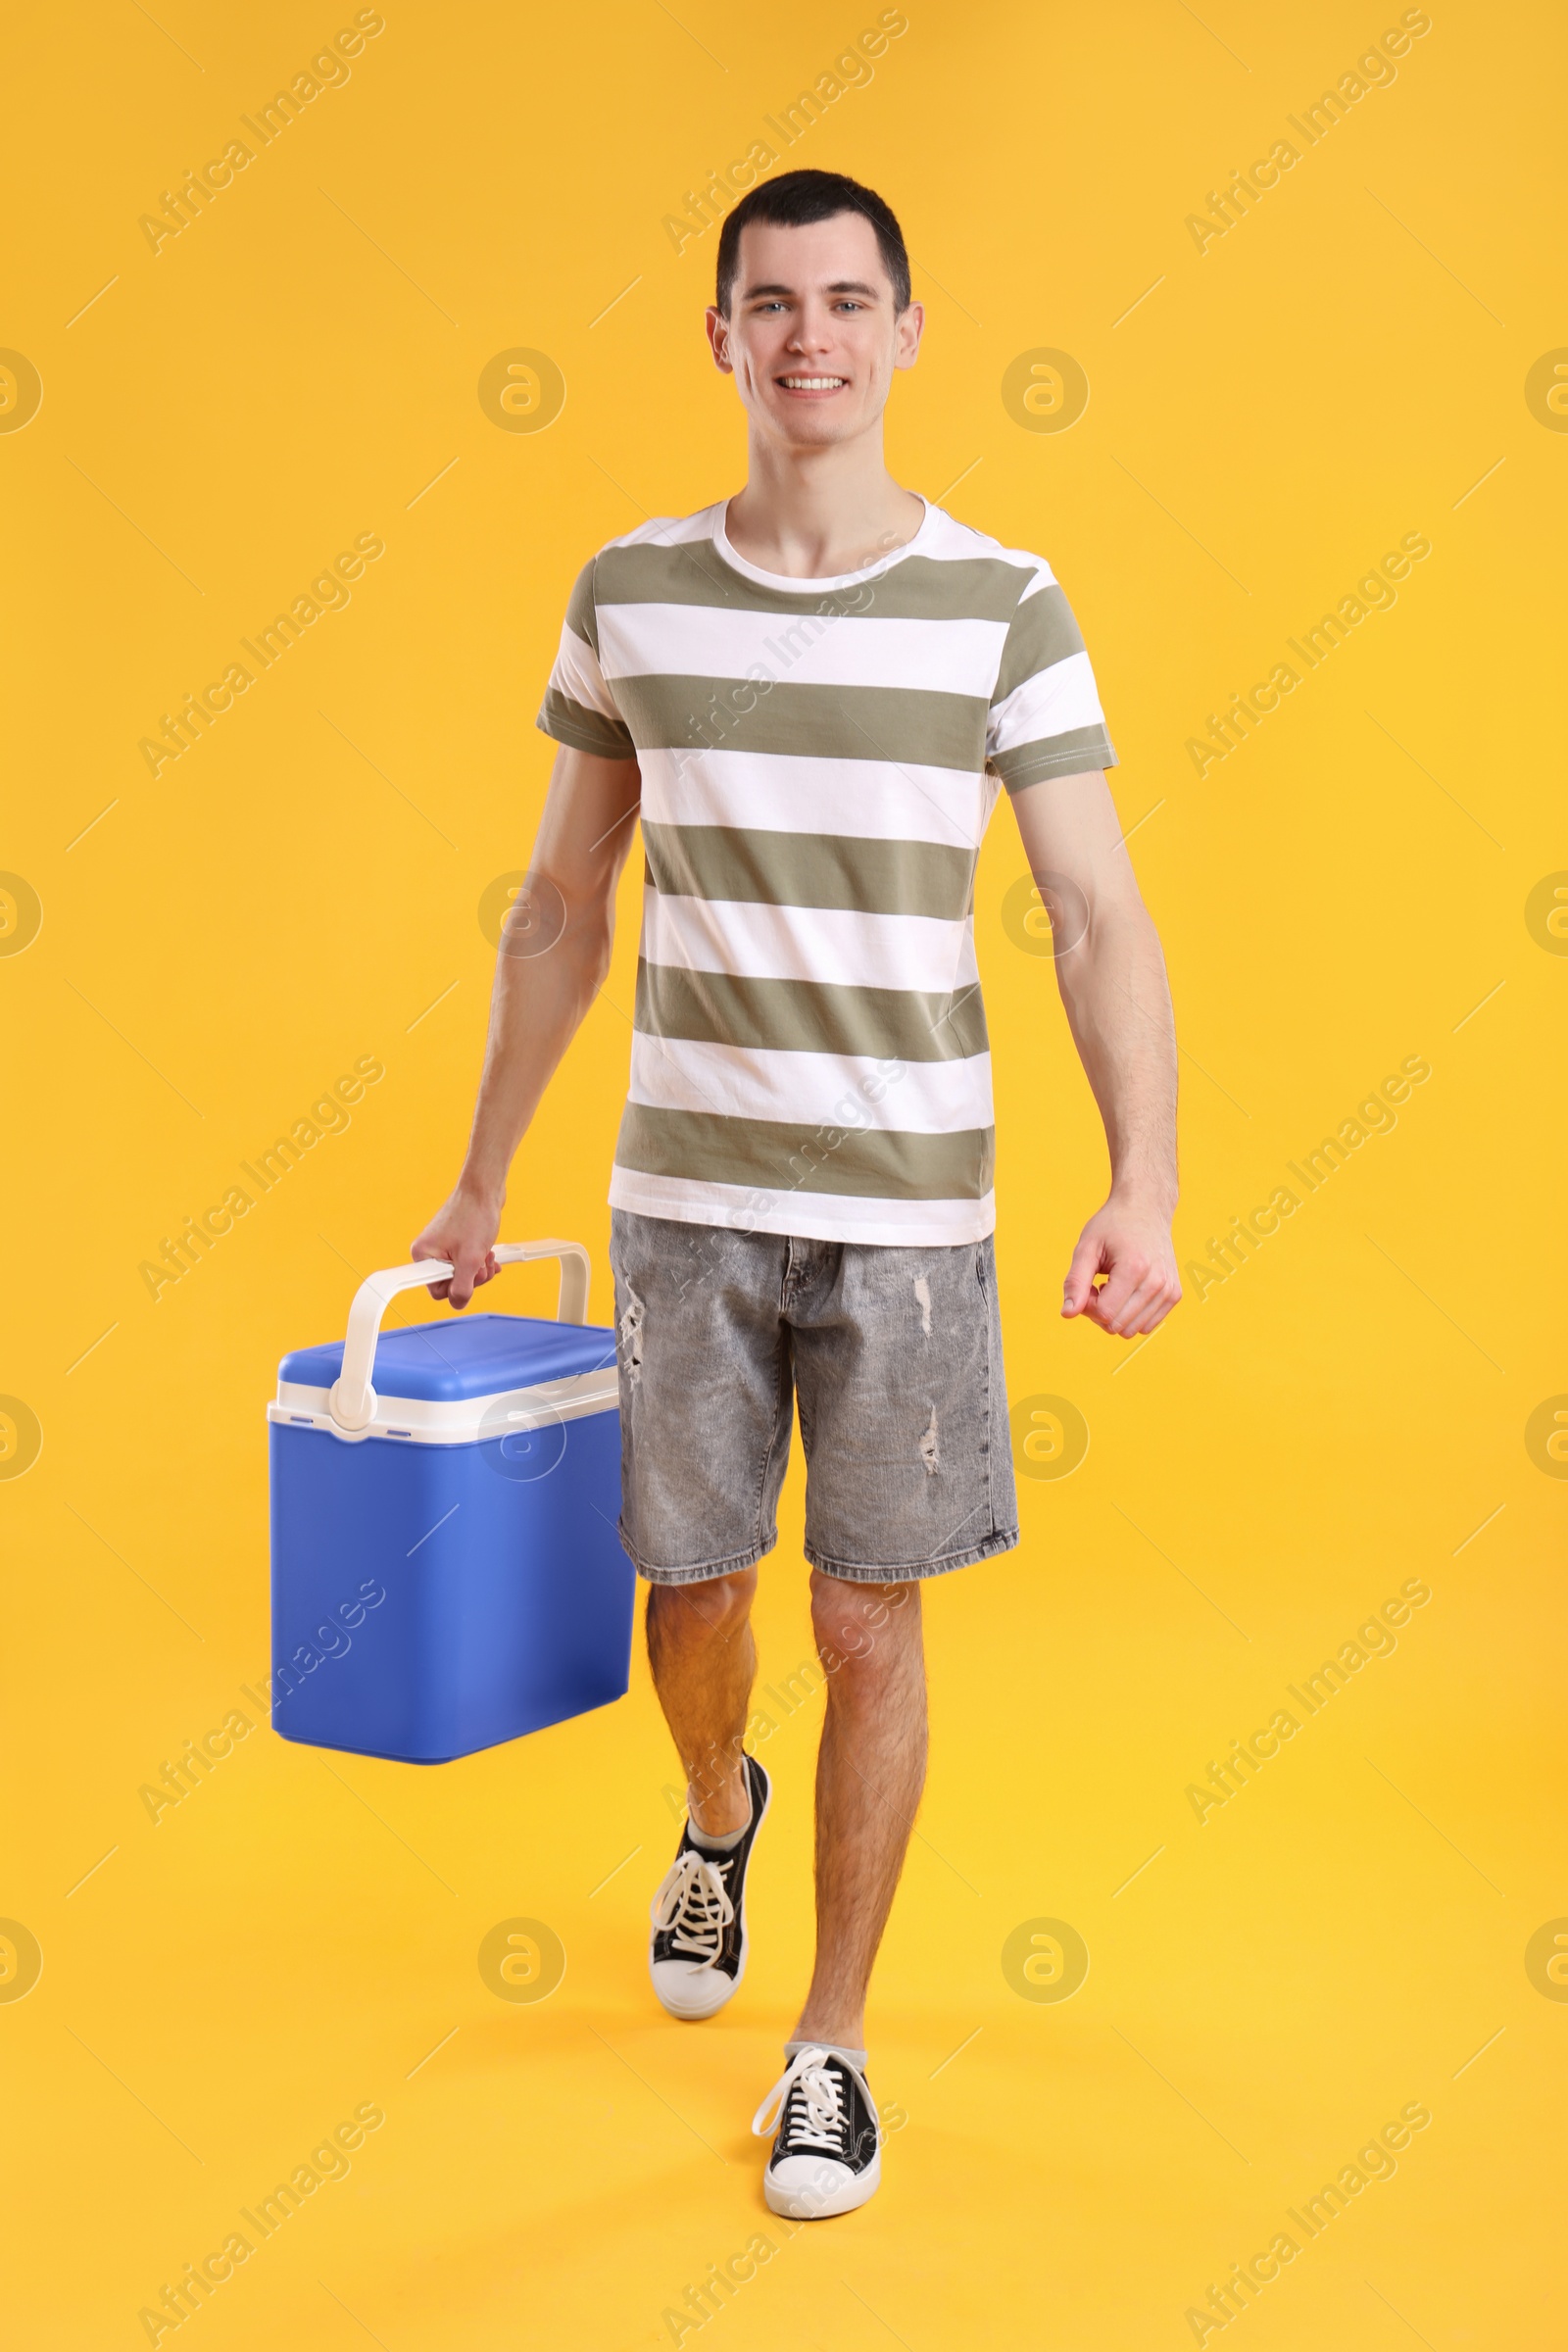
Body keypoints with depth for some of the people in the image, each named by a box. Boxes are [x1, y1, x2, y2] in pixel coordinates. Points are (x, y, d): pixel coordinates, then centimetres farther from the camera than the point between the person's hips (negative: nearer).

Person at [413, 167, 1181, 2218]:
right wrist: (481, 1182, 12)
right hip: (685, 1195, 2)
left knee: (872, 1625, 4)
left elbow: (1100, 923, -7)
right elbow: (561, 913, 10)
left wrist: (1142, 1188, -21)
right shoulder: (630, 595, 2)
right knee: (691, 1587, 11)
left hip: (908, 1208, -2)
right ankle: (719, 1816, 47)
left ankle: (833, 2047, 22)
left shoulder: (1003, 606, -4)